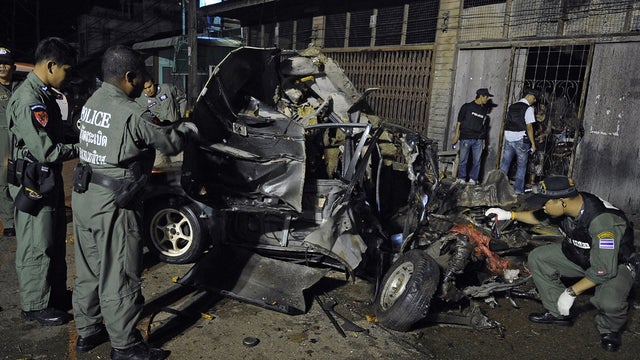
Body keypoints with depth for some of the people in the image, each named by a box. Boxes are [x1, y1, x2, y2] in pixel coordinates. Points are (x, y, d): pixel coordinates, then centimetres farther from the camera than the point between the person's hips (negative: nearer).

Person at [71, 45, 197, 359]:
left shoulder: (92, 102, 7)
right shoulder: (131, 113, -19)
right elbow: (170, 143, -10)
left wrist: (152, 123, 15)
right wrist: (185, 129, 9)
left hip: (83, 196, 9)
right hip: (112, 204, -9)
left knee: (89, 271, 20)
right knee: (119, 277, 3)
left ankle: (87, 331, 36)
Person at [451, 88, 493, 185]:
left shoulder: (484, 110, 16)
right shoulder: (467, 107, 3)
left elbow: (484, 126, 19)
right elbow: (459, 122, 2)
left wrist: (483, 140, 15)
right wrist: (456, 135, -5)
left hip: (478, 140, 4)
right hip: (466, 138, -4)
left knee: (477, 161, 2)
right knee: (463, 160, 0)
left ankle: (473, 179, 10)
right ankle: (461, 178, 12)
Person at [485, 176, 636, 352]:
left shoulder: (603, 221, -37)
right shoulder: (568, 205, -15)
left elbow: (604, 270, -34)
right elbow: (540, 217, 9)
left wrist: (571, 292, -28)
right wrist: (510, 215, 1)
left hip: (615, 265, -7)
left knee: (609, 302, -35)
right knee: (537, 257, -7)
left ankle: (609, 330, 3)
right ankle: (558, 313, 6)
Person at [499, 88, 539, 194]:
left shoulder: (511, 106, 11)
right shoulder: (528, 108, -8)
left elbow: (507, 123, 11)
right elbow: (529, 127, -12)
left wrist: (506, 140, 15)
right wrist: (533, 143, -8)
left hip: (508, 139, 5)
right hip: (521, 140, -5)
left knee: (505, 163, 10)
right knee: (521, 165, 6)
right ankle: (518, 189, 10)